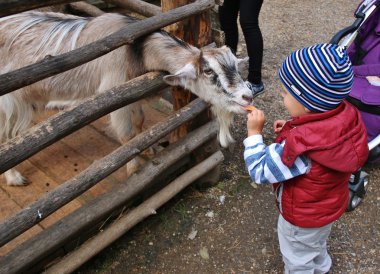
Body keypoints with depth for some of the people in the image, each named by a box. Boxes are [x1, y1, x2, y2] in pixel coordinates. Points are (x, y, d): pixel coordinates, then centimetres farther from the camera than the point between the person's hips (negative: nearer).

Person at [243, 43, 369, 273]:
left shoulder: (299, 147, -45)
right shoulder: (347, 115, -24)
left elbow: (260, 172, -30)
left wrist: (254, 132, -24)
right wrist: (292, 130, -13)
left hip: (303, 221, -7)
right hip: (330, 206, 8)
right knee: (318, 246, 39)